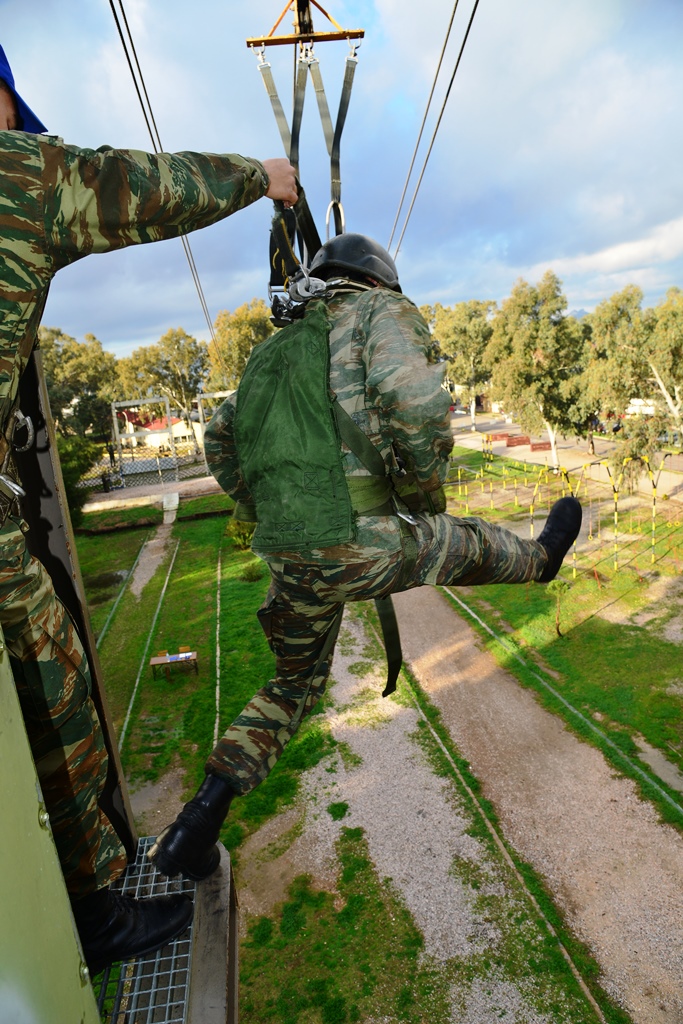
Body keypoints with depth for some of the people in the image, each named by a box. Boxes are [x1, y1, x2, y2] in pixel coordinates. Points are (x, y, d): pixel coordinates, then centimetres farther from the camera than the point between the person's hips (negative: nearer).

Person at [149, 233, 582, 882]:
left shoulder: (285, 351, 26)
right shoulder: (381, 309, 5)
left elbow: (220, 440, 31)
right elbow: (414, 398, -18)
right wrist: (426, 498, -2)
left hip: (286, 559, 7)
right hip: (356, 547, -6)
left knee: (294, 686, 26)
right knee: (472, 546, 24)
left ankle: (196, 825, 21)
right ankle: (541, 559, 55)